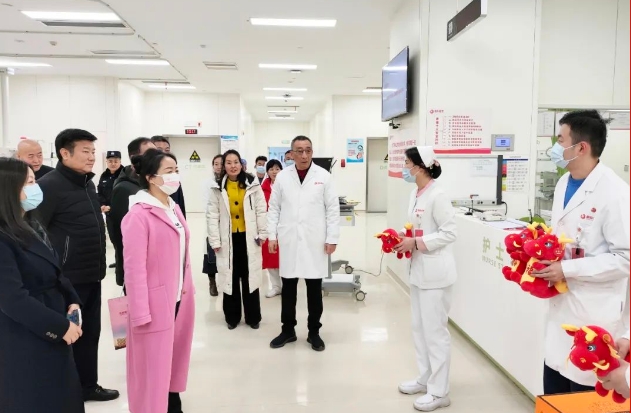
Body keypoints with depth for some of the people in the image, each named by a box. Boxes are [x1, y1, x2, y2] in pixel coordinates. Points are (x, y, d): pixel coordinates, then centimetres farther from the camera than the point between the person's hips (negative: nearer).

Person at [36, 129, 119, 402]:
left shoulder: (88, 183, 10)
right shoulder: (50, 185, -15)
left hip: (92, 274, 8)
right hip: (67, 277, -8)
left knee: (90, 331, 18)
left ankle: (88, 385, 34)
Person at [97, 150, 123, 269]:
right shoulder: (104, 176, 11)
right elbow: (100, 194, 14)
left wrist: (111, 207, -20)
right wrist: (103, 205, -4)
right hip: (109, 214, 7)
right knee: (113, 239, 15)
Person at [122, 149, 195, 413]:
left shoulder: (174, 208, 11)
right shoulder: (138, 214, -16)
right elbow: (134, 267, -19)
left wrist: (187, 290, 15)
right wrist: (140, 312, -19)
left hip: (180, 298, 8)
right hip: (156, 302, -8)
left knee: (174, 360, 21)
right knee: (153, 368, 6)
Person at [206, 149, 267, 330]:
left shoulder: (252, 184, -1)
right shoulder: (218, 188, 0)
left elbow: (261, 210, 0)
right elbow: (212, 215, -2)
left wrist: (262, 233, -4)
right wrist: (215, 240, -7)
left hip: (249, 237, 0)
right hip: (228, 238, 1)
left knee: (249, 277, 9)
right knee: (230, 277, 9)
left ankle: (252, 317, 21)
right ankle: (232, 317, 23)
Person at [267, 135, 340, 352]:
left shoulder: (324, 176, -1)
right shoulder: (282, 176, 4)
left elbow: (333, 209, -1)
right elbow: (274, 208, 6)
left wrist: (332, 238, -5)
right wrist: (272, 235, 2)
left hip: (315, 241, -1)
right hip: (288, 241, 1)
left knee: (314, 289, 8)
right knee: (288, 288, 10)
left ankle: (314, 332, 23)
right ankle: (288, 330, 25)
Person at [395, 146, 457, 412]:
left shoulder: (437, 195, -17)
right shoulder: (415, 193, 8)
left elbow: (449, 232, -19)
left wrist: (416, 244, -20)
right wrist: (404, 240, 0)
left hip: (435, 272, -9)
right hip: (419, 269, 9)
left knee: (435, 330, 1)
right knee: (419, 327, 18)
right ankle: (425, 379, 34)